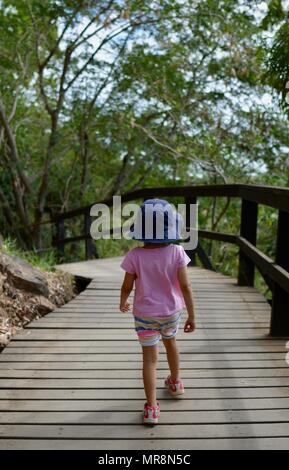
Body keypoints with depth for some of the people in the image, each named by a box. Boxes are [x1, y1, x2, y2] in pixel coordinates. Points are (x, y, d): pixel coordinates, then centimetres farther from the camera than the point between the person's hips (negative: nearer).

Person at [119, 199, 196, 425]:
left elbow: (127, 286, -8)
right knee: (170, 341, 29)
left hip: (144, 314, -2)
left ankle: (152, 408, 9)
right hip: (171, 312, 2)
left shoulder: (135, 256, -17)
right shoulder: (176, 252, -17)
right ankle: (175, 382, 49)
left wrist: (122, 303, 13)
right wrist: (192, 316, -7)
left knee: (150, 358, 6)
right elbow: (185, 286, -16)